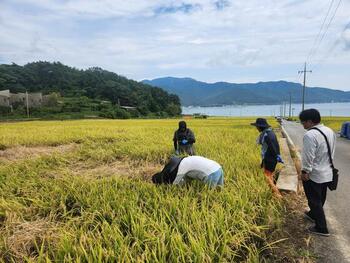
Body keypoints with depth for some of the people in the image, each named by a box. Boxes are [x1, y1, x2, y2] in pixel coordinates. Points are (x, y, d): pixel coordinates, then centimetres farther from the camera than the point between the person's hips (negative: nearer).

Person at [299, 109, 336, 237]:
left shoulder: (310, 135, -25)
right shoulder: (330, 131, 3)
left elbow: (308, 156, -24)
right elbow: (331, 152, 12)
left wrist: (305, 171, -15)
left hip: (314, 175, -9)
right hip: (327, 173, 9)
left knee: (315, 201, 6)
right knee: (320, 199, 24)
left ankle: (321, 228, 15)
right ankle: (313, 214, 45)